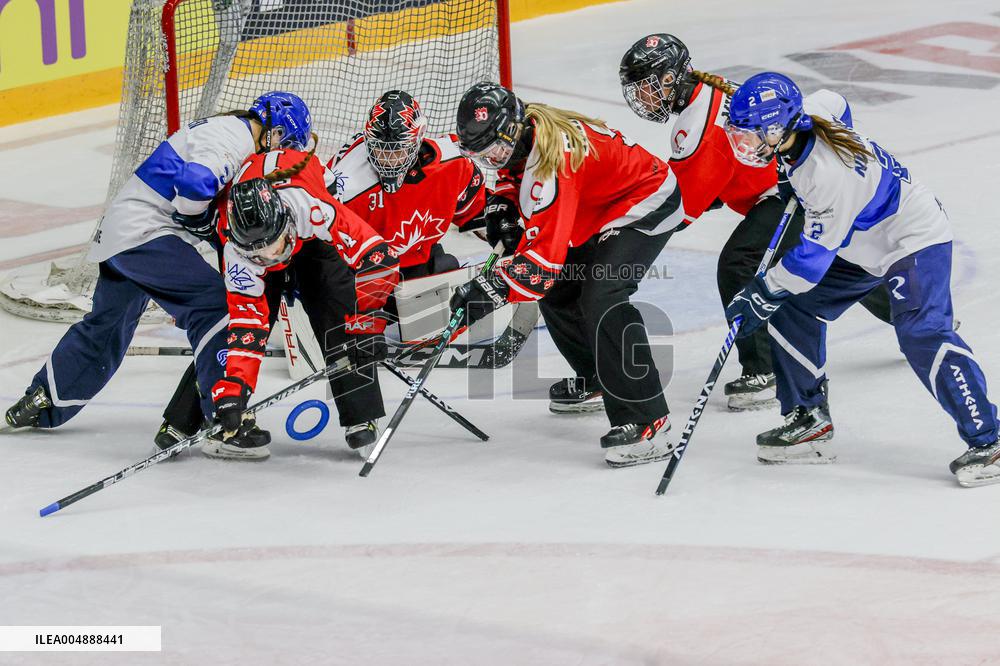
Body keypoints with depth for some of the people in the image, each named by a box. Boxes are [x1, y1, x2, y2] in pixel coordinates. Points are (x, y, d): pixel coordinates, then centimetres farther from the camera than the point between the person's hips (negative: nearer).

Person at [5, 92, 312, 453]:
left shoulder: (226, 132, 17)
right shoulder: (234, 136, -16)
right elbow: (193, 186, -31)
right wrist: (200, 220, -14)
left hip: (122, 233, 11)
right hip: (145, 230, -11)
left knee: (107, 325, 24)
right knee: (215, 302, -17)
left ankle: (41, 402, 39)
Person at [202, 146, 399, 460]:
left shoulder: (315, 210, -46)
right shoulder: (235, 253, -39)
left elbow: (377, 258, -39)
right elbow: (245, 320, -35)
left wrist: (364, 322, -35)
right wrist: (234, 388, -40)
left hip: (311, 236, 0)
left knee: (338, 322, -15)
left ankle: (361, 418, -6)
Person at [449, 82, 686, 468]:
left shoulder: (552, 157, -36)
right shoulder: (517, 142, -7)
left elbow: (546, 251, -39)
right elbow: (520, 184, 19)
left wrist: (493, 290, -42)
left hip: (646, 205, -11)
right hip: (601, 215, 11)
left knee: (601, 299, -26)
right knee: (555, 291, 14)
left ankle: (643, 419, -27)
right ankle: (595, 377, 39)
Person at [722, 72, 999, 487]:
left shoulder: (830, 173, -36)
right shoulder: (809, 115, -12)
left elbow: (815, 255, -29)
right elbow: (835, 105, 14)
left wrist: (763, 293, -21)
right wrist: (792, 175, 23)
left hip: (915, 241, -10)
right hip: (861, 246, 10)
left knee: (922, 334, -27)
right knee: (793, 309, 5)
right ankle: (810, 422, 14)